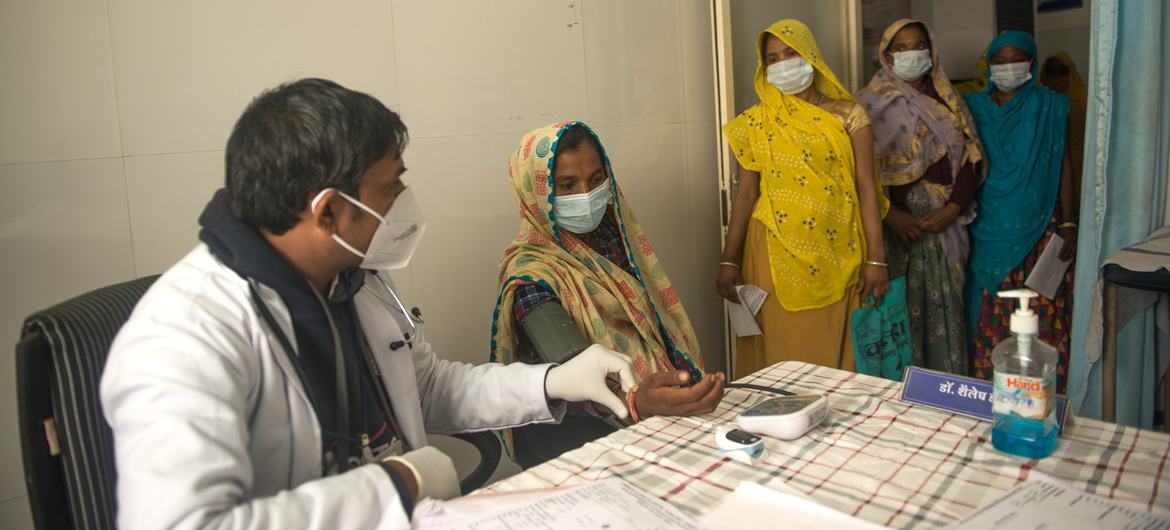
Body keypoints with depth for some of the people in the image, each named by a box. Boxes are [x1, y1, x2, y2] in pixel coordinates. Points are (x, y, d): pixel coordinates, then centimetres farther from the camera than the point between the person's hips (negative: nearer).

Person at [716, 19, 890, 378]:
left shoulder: (848, 115, 3)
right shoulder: (756, 122, 6)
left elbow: (866, 187, 1)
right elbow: (745, 193, 5)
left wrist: (876, 258, -4)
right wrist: (729, 260, 0)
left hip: (836, 257, 0)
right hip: (775, 256, 0)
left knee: (834, 354, 7)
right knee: (781, 355, 5)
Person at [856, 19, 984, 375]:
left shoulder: (948, 102, 14)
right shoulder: (871, 104, 2)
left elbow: (972, 158, 7)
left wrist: (951, 210, -7)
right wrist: (890, 213, -15)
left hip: (943, 223, 3)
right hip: (896, 222, -3)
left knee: (943, 304, 4)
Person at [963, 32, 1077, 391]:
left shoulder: (1050, 108, 4)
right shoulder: (974, 108, 8)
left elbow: (1063, 165, 3)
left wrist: (1068, 223, -3)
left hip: (1039, 229, -1)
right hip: (990, 230, 1)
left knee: (1042, 318, -2)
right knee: (988, 317, 3)